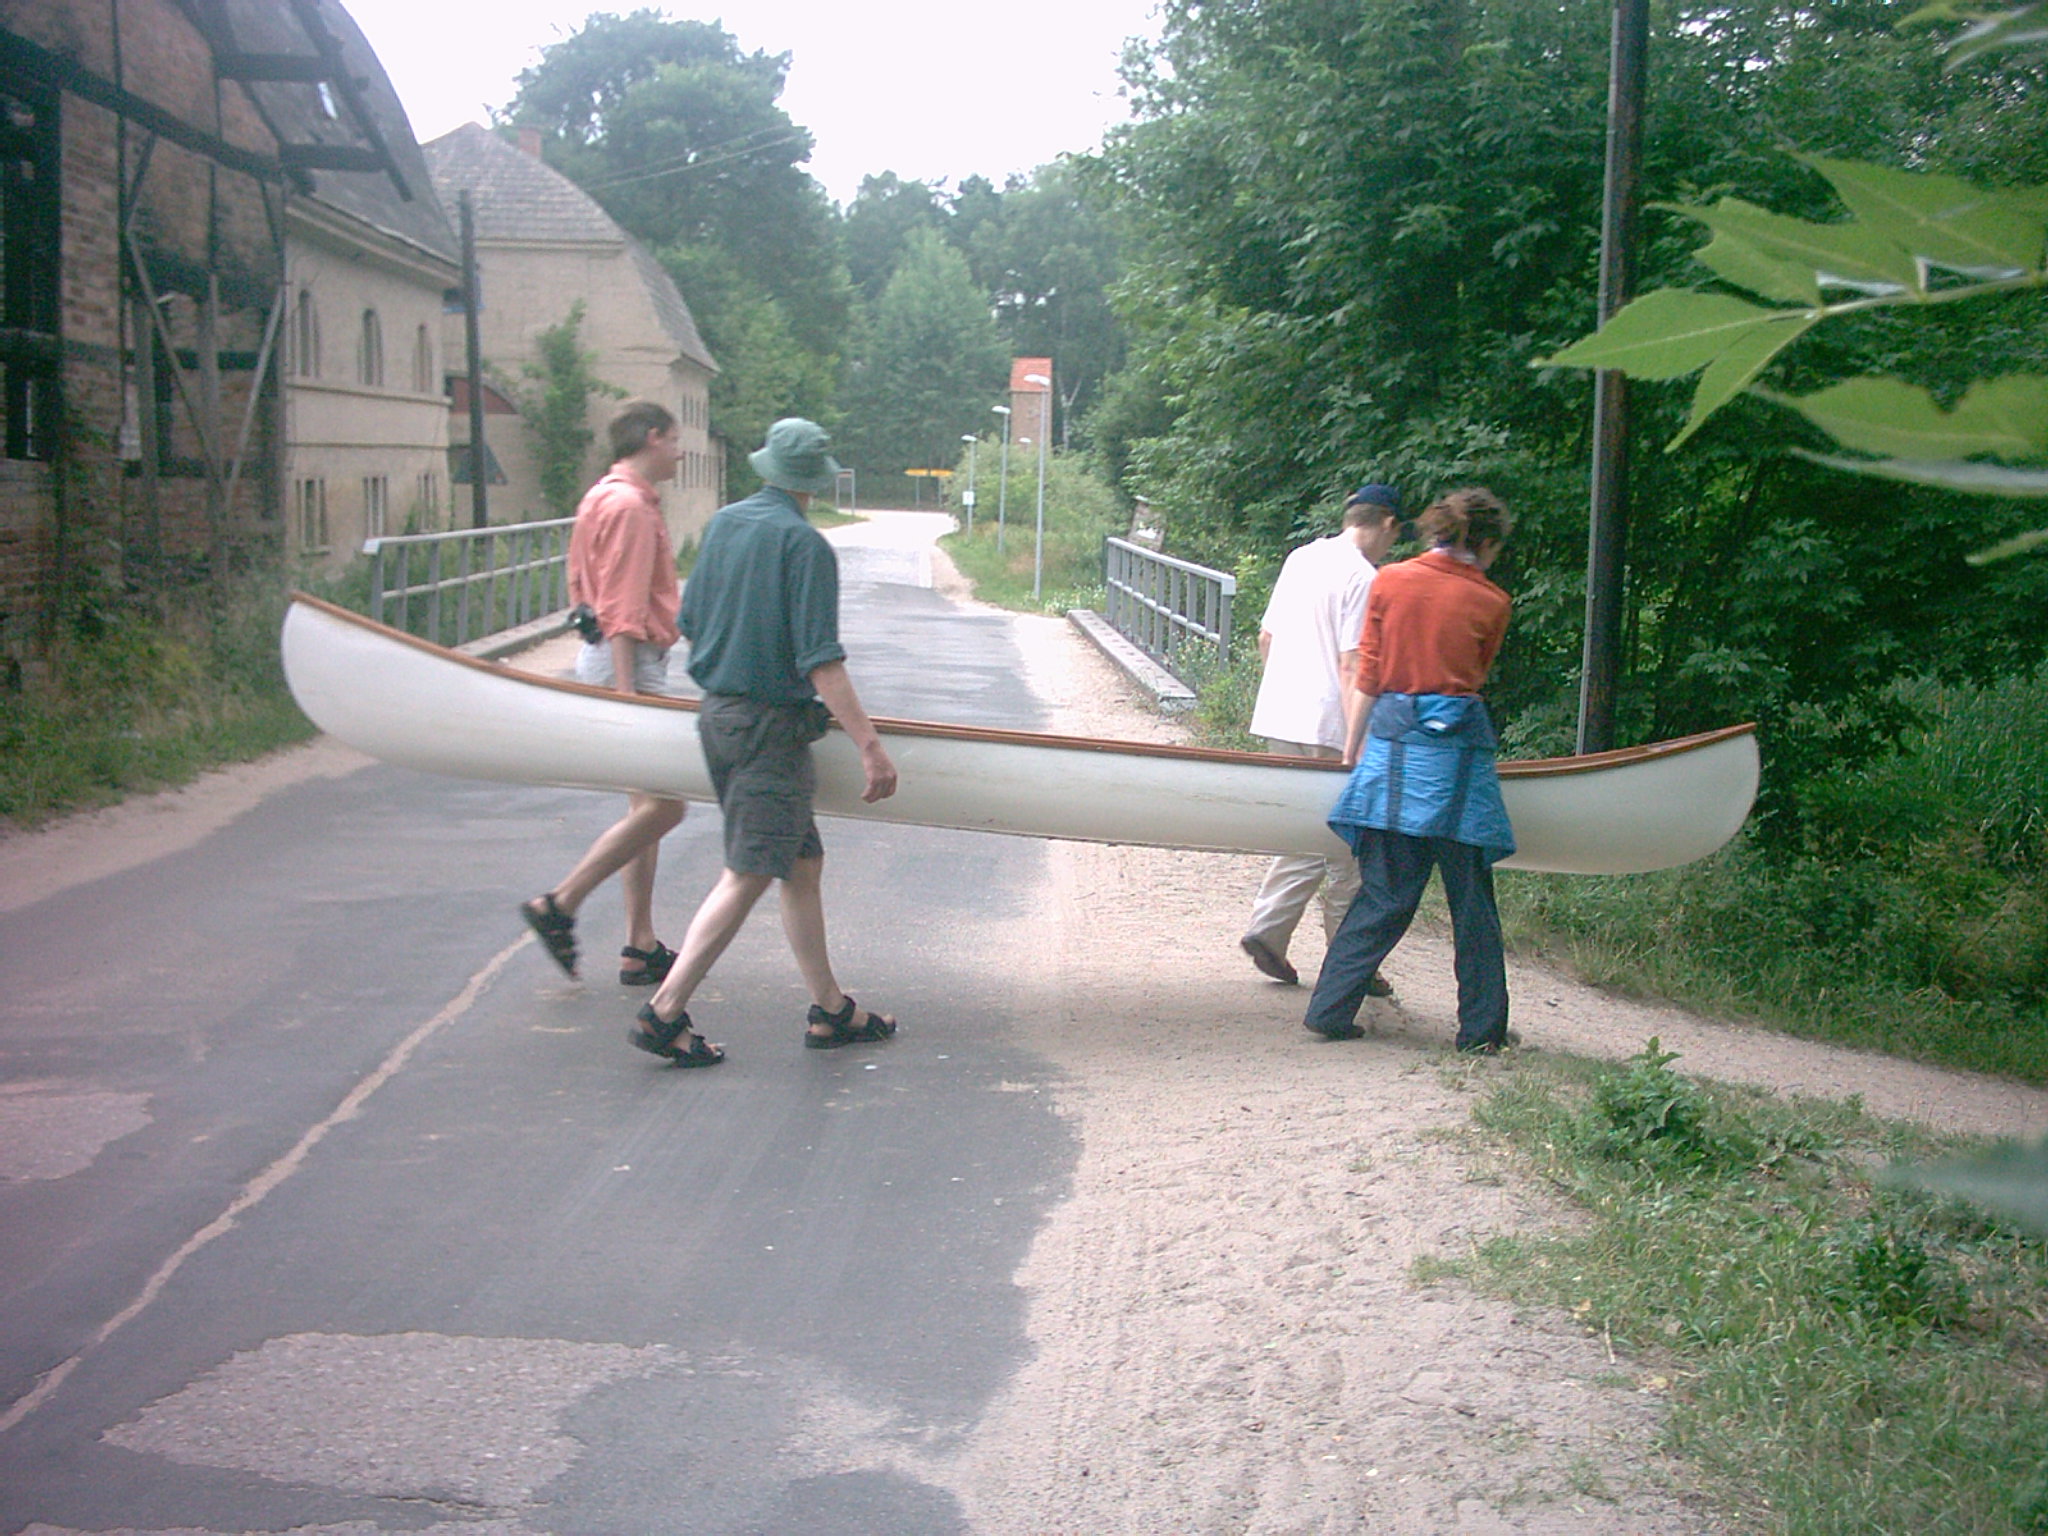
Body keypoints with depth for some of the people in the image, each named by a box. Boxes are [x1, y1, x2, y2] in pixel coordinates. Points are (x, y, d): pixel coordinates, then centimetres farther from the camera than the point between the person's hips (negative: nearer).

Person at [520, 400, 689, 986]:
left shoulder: (604, 497, 17)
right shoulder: (629, 506, -15)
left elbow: (583, 588, 21)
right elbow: (622, 613, -21)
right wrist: (625, 694, -24)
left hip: (613, 658, 11)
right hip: (629, 661, -11)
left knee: (647, 805, 11)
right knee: (662, 806, -8)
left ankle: (641, 948, 14)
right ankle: (559, 905, -3)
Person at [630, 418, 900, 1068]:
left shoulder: (724, 524, 8)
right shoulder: (805, 545, -14)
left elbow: (690, 620, 17)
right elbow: (822, 662, -19)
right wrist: (870, 746, -18)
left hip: (718, 714, 8)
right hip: (769, 726, -8)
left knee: (803, 865, 14)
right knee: (746, 876, -5)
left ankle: (830, 1009, 20)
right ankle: (665, 1012, -7)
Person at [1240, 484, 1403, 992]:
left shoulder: (1300, 559, 13)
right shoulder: (1363, 577, -11)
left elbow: (1266, 638, 19)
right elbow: (1351, 666, -17)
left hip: (1279, 720, 8)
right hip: (1328, 727, -8)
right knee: (1345, 849, 2)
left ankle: (1267, 929, 9)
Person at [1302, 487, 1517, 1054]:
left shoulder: (1389, 582, 4)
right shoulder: (1490, 603, 1)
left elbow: (1368, 677, 6)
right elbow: (1473, 680, 11)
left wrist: (1353, 747, 13)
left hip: (1392, 737, 2)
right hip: (1459, 750, -2)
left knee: (1383, 891, 9)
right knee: (1471, 896, 7)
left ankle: (1330, 1009, 7)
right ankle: (1482, 1027, 13)